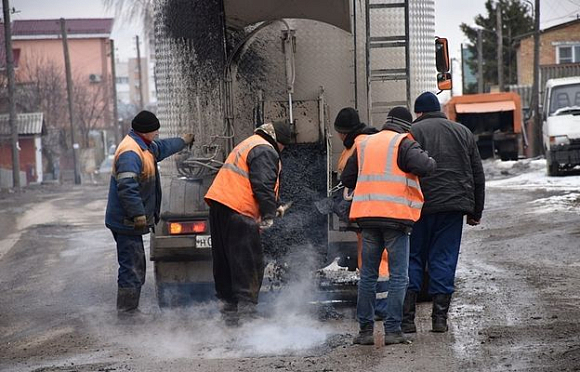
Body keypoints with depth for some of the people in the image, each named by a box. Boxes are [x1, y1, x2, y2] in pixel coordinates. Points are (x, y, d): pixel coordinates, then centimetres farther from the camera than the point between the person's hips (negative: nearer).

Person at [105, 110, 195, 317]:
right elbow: (127, 187, -28)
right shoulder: (130, 152, -20)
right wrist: (139, 215, -27)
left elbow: (162, 147, 38)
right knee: (131, 267, -9)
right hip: (127, 222, -11)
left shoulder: (145, 147, 15)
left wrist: (183, 141, 52)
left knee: (136, 266, 15)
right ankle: (126, 311, -6)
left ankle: (129, 310, 21)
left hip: (129, 222, 11)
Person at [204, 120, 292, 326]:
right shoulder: (265, 152, -7)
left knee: (225, 262, 13)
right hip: (238, 211, -10)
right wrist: (269, 215, -14)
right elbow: (264, 185, -16)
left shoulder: (248, 144, 27)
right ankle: (246, 311, -8)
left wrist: (274, 207, 38)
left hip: (218, 204, 10)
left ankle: (229, 311, 18)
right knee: (249, 264, -6)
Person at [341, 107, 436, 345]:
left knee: (368, 275, 11)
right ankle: (393, 330, -4)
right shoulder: (403, 143, -2)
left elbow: (347, 179, 20)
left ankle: (365, 330, 10)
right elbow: (423, 166, -19)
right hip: (396, 216, -5)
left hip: (367, 216, 5)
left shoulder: (364, 144, 16)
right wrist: (431, 163, 3)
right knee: (398, 276, 1)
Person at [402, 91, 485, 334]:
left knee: (413, 259, 4)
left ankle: (407, 318, -1)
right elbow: (478, 176, 16)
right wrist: (476, 212, 21)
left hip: (422, 205, -3)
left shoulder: (413, 132, 0)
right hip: (454, 205, 3)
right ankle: (440, 317, 3)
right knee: (444, 259, 6)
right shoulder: (463, 133, 15)